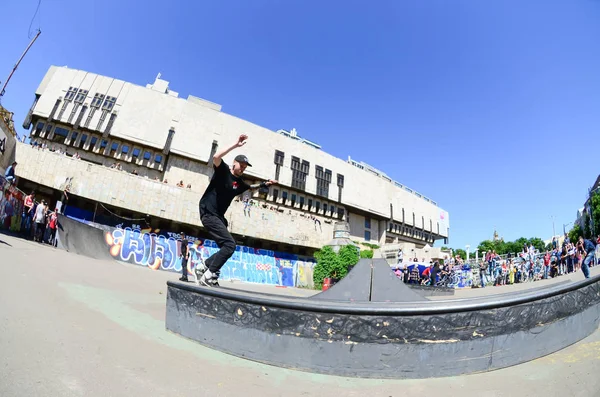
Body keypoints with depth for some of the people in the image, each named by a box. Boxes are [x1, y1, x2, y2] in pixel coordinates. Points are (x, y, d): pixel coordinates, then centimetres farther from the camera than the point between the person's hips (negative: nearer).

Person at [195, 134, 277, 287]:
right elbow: (216, 157, -28)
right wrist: (235, 145, -27)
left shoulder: (239, 183, 13)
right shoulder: (223, 170, -6)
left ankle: (202, 267, 20)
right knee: (230, 244, -18)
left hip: (219, 216, 9)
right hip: (209, 213, -9)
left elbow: (251, 186, 36)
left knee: (226, 247, 9)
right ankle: (209, 276, -12)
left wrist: (264, 184, 24)